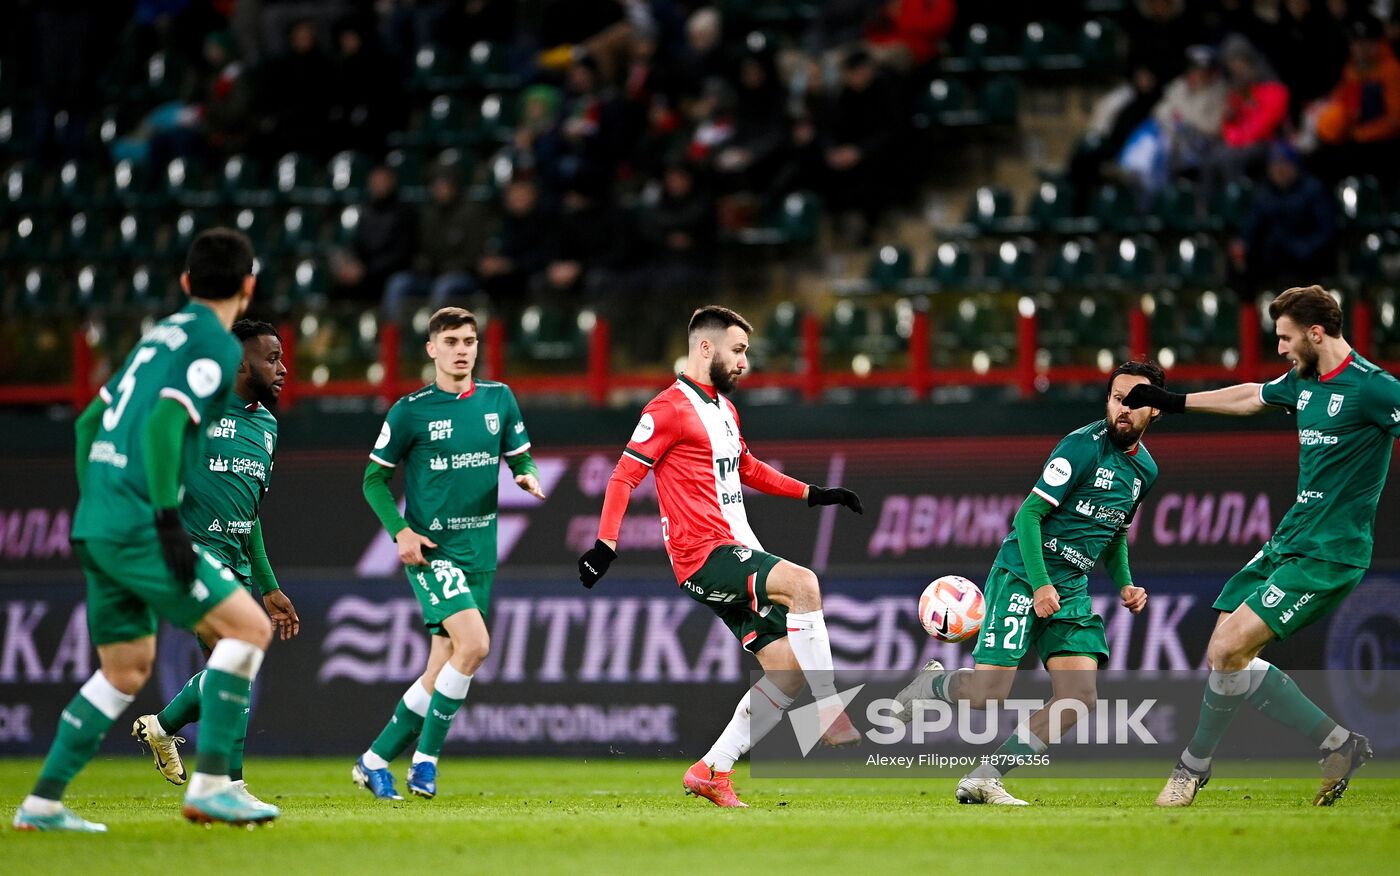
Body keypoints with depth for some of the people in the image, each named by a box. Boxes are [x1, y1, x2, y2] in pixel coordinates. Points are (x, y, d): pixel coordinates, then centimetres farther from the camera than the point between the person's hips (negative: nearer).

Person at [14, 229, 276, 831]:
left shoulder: (161, 335, 21)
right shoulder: (217, 346, -6)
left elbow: (90, 423, 25)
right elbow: (163, 424, -20)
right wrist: (168, 517, -22)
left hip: (97, 524, 9)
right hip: (137, 526, -9)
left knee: (126, 670, 16)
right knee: (248, 624, -9)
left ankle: (42, 803, 14)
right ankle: (210, 783, -15)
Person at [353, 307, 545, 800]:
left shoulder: (499, 399, 7)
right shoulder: (410, 410, -4)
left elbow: (520, 457, 17)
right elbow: (375, 478, 3)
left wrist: (528, 476, -7)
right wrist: (400, 531, -11)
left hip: (480, 553, 5)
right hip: (430, 550, -5)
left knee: (440, 674, 5)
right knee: (474, 644, -24)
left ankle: (375, 761, 19)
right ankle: (426, 757, -12)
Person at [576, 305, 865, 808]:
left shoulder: (724, 408, 20)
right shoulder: (670, 409, -8)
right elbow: (624, 476, -11)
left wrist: (813, 494, 29)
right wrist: (605, 544, -21)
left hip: (738, 554, 10)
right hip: (703, 557, -10)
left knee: (787, 668, 1)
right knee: (803, 583, -31)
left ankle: (712, 771, 7)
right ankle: (832, 716, -27)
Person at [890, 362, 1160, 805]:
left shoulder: (1144, 469, 10)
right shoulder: (1084, 446, -14)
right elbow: (1028, 514, -14)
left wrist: (1124, 584, 12)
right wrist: (1040, 584, -21)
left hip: (1071, 590, 7)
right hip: (1022, 575, -7)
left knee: (1080, 697, -10)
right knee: (988, 692, -16)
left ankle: (983, 779, -4)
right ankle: (926, 686, 18)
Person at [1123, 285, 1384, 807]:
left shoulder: (1370, 388, -14)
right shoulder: (1302, 382, 12)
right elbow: (1251, 397, 31)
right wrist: (1174, 402, 39)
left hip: (1327, 554, -8)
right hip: (1286, 543, 8)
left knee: (1230, 648, -16)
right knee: (1222, 654, 2)